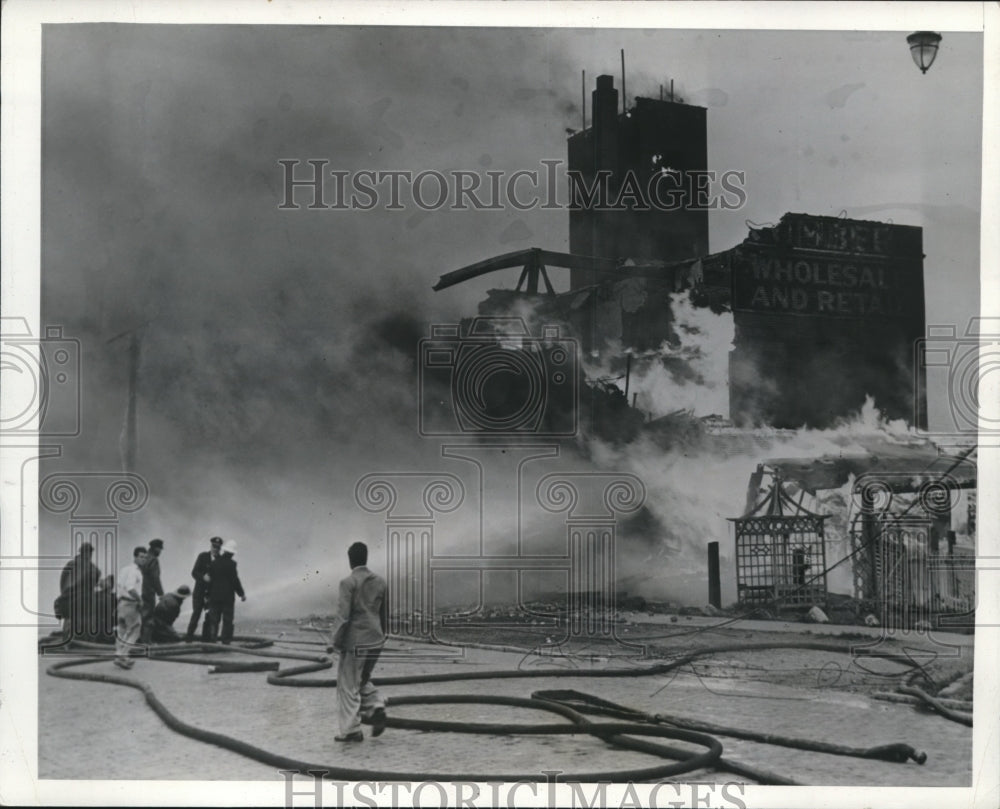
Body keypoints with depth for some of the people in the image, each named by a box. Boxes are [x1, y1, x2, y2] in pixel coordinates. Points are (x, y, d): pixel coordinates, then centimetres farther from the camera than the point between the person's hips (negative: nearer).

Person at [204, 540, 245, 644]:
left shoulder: (214, 563, 5)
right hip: (228, 596, -4)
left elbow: (210, 580, 9)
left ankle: (211, 640, 2)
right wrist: (242, 594, 0)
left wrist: (209, 595, 16)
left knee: (213, 620, 7)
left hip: (214, 596, 4)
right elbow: (235, 580, -11)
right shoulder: (231, 564, -10)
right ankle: (225, 642, -2)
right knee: (227, 620, 1)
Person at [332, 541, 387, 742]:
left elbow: (344, 616, -16)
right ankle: (376, 708, 2)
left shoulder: (349, 583, -12)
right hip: (376, 641, 6)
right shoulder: (380, 582, 5)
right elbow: (385, 613, 11)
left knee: (348, 686, 6)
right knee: (363, 680, 23)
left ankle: (351, 729, 8)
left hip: (355, 642, -6)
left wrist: (337, 641, -6)